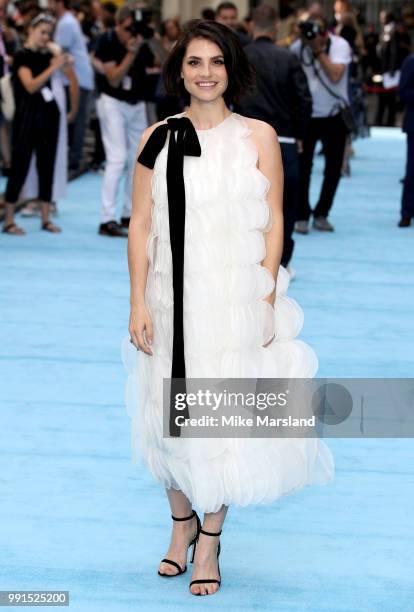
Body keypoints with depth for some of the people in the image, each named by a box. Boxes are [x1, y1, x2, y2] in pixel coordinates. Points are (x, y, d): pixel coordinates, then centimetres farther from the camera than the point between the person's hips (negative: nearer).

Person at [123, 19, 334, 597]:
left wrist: (267, 301, -6)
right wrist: (139, 304, -5)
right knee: (171, 411, 10)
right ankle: (182, 521, 32)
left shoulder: (258, 136, 0)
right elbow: (141, 225, 2)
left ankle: (210, 540, 18)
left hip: (236, 298, -1)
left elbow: (273, 224, 0)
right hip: (173, 295, 2)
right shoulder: (158, 137, 2)